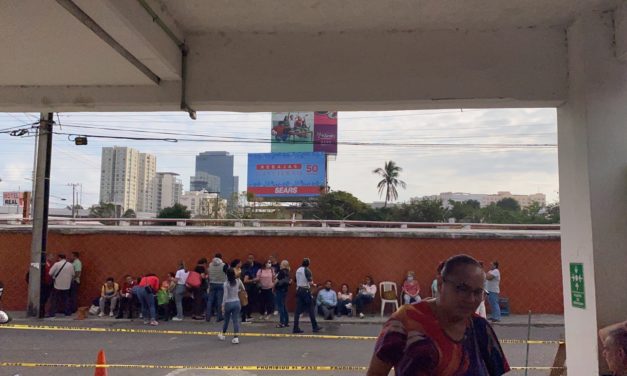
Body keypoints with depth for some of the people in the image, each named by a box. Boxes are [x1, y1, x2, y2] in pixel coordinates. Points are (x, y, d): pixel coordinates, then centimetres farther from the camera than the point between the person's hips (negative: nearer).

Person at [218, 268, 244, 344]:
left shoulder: (226, 283, -12)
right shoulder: (238, 281, -2)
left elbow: (225, 295, -13)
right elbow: (243, 289, 12)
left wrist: (223, 305, -7)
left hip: (228, 303, -2)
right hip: (237, 302, 2)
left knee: (226, 320, 16)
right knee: (236, 320, 1)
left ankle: (223, 335, 35)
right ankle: (236, 337, -7)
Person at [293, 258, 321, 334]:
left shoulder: (298, 270, 9)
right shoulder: (307, 270, -11)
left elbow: (296, 281, 12)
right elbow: (310, 282, -17)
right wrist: (314, 285, 2)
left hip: (298, 290, 6)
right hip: (306, 290, -6)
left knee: (298, 310, 5)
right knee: (311, 309, 5)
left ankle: (296, 328, 3)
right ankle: (315, 327, 12)